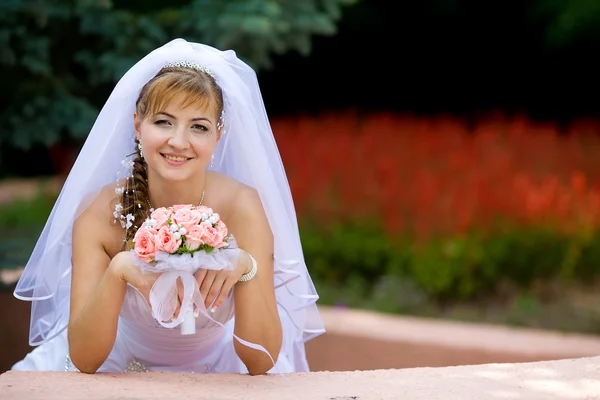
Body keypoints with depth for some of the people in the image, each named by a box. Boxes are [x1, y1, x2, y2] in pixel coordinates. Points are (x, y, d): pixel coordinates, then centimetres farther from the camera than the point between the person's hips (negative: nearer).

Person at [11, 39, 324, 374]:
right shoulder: (98, 211, -16)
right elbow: (83, 359, -20)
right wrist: (118, 270, -35)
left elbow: (261, 363, -19)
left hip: (216, 372, 0)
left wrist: (245, 269, -34)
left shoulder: (240, 208, -17)